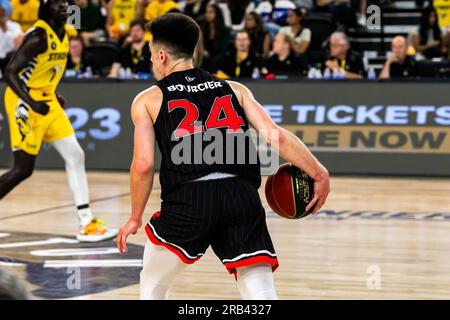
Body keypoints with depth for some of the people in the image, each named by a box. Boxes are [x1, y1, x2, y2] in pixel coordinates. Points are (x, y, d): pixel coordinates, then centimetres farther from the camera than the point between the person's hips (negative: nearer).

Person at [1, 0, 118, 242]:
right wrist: (31, 103, -30)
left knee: (75, 156, 3)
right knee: (23, 168, -7)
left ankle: (86, 222, 5)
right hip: (24, 102, -9)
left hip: (47, 100, 9)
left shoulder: (64, 33, 7)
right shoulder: (38, 36, -20)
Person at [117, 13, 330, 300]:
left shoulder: (148, 100, 15)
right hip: (242, 194, 2)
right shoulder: (234, 89, 22)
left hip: (188, 199, -2)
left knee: (153, 287, 23)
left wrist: (136, 217, 16)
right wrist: (319, 174, 10)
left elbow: (144, 165, 4)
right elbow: (276, 136, 8)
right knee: (261, 294, -2)